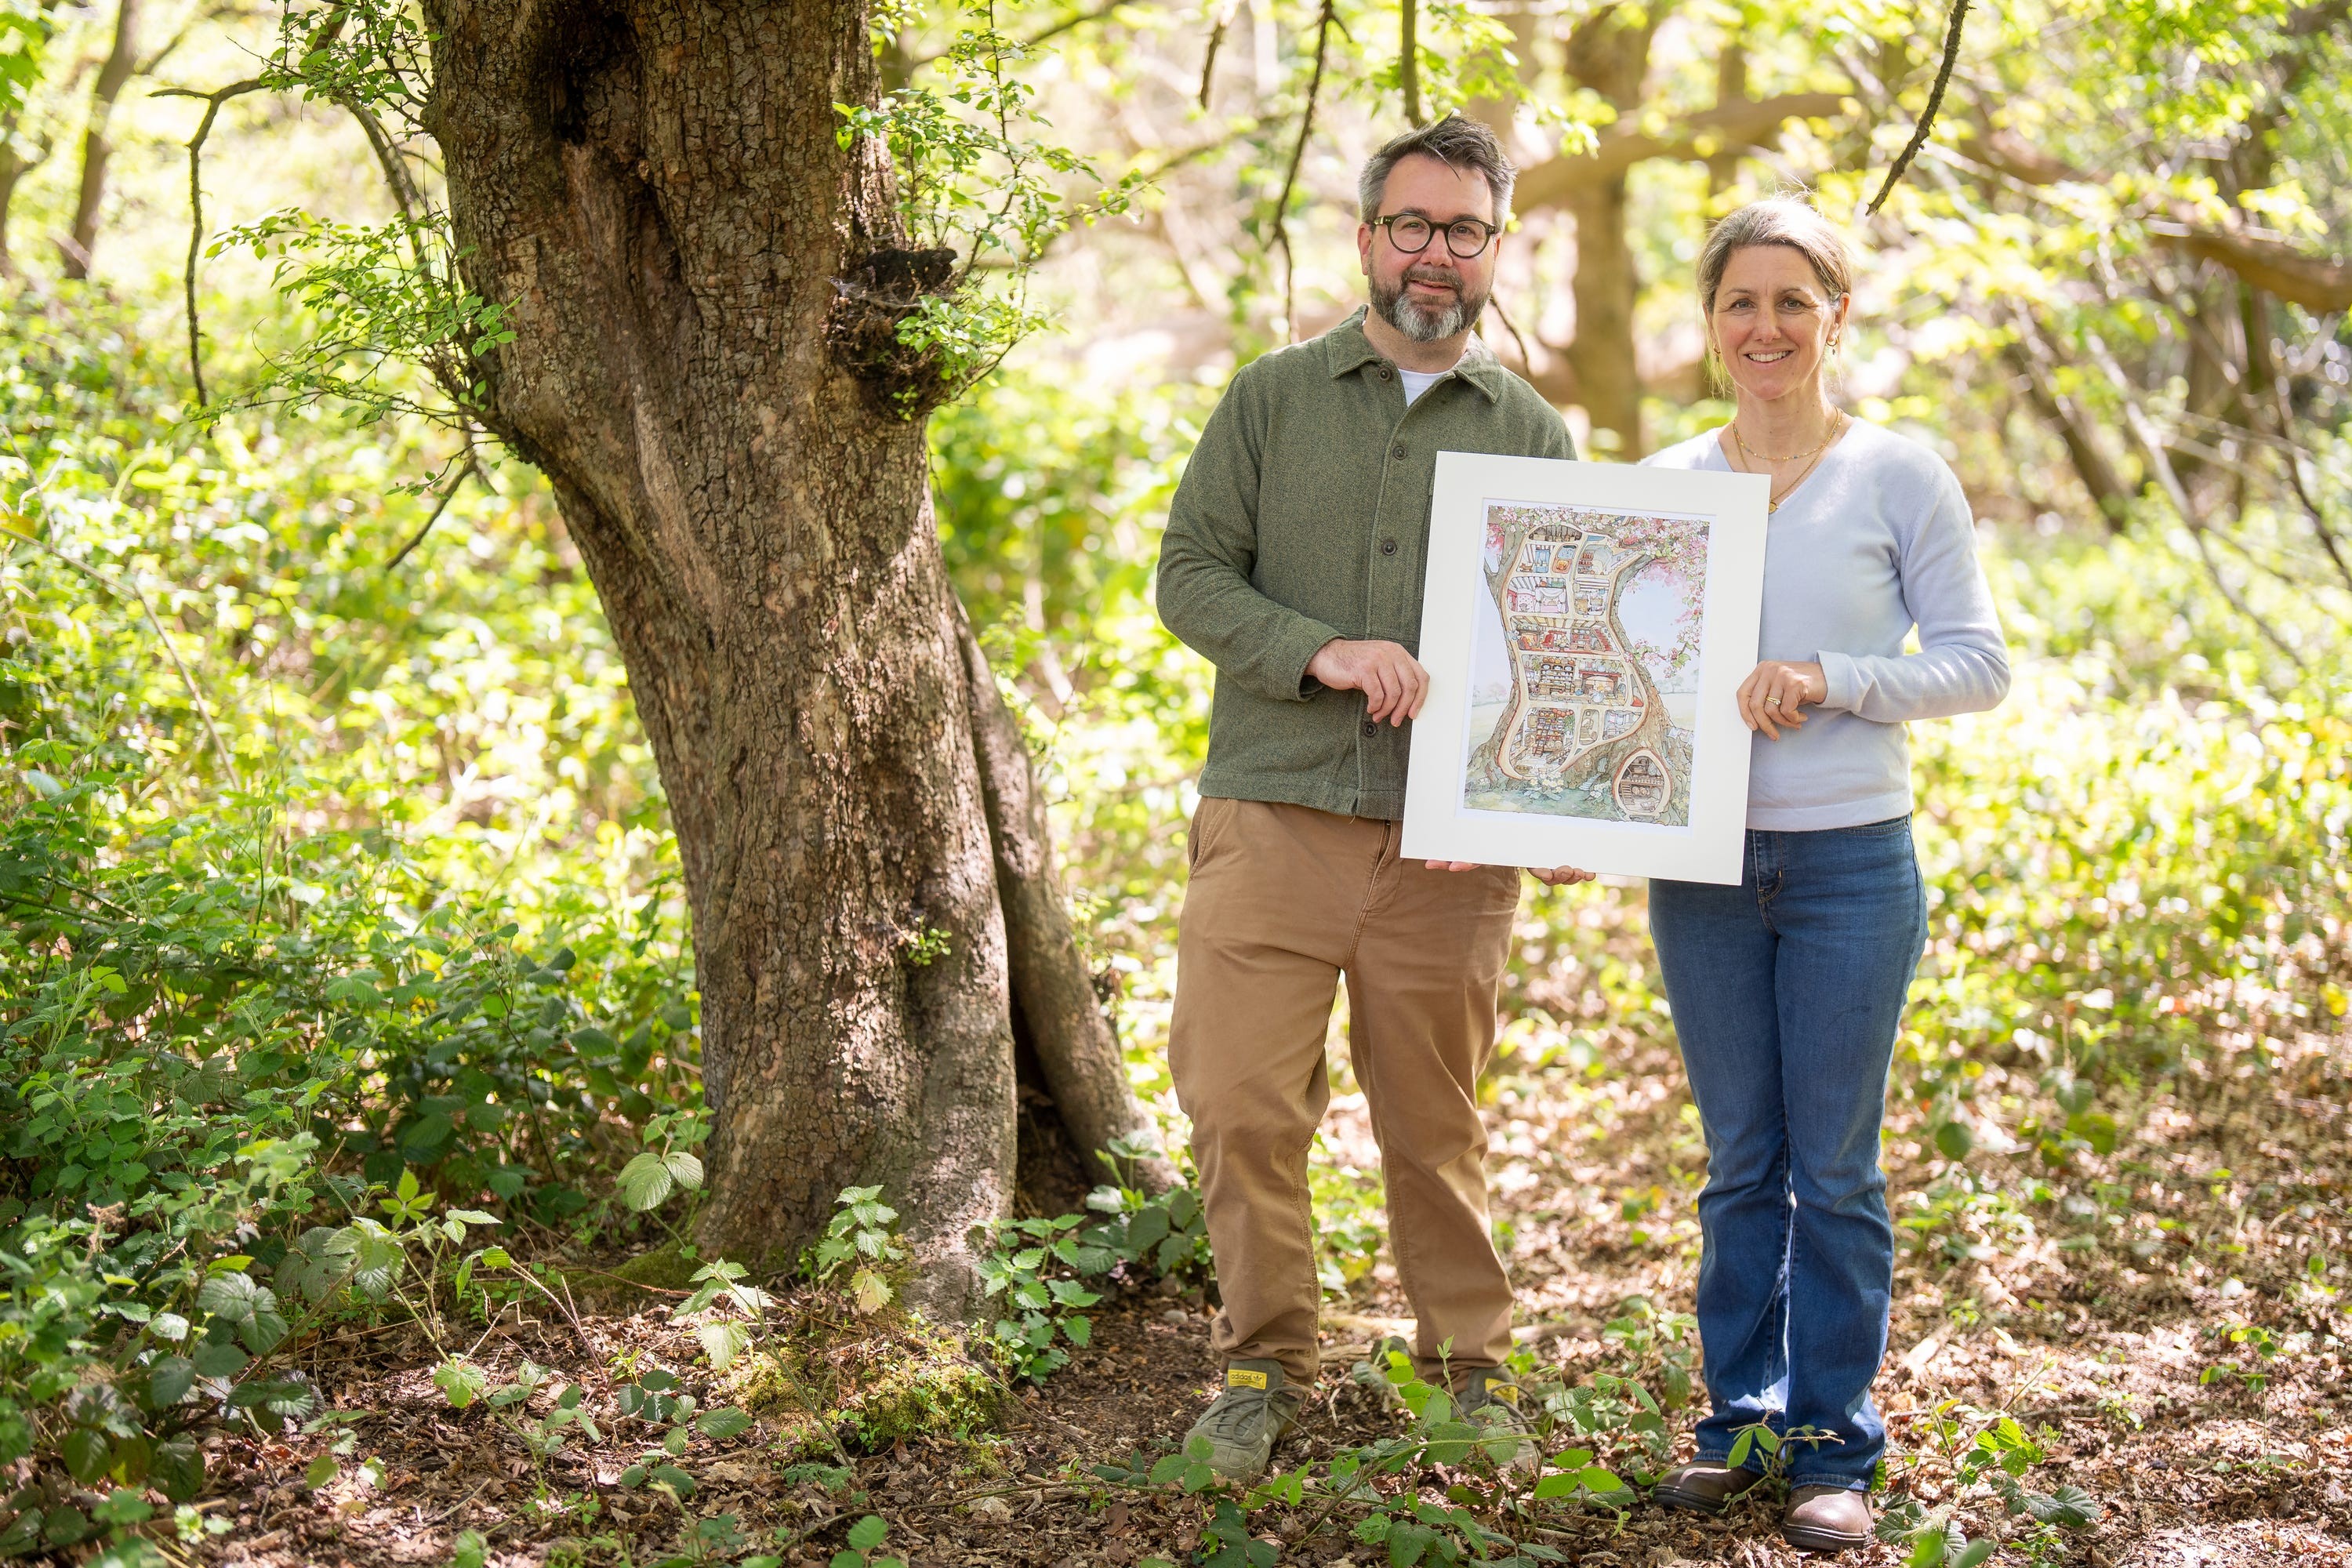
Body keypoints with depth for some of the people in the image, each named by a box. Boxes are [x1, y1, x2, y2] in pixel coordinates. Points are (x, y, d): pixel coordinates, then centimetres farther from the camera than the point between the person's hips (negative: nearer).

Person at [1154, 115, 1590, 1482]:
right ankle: (1268, 1363, 14)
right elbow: (1190, 574, 1)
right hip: (1272, 818, 0)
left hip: (1448, 843, 1)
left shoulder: (1532, 433, 10)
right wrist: (1324, 654, -16)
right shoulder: (1274, 396, 8)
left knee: (1437, 1126, 8)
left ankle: (1474, 1363, 24)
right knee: (1242, 1109, -3)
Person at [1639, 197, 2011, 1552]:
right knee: (1741, 1162, 11)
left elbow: (1977, 664, -2)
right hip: (1700, 865, 3)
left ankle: (1836, 1445, 14)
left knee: (1836, 1169, 3)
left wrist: (1827, 680, -16)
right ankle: (1741, 1422, 22)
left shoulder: (1900, 477, -1)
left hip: (1852, 859, -3)